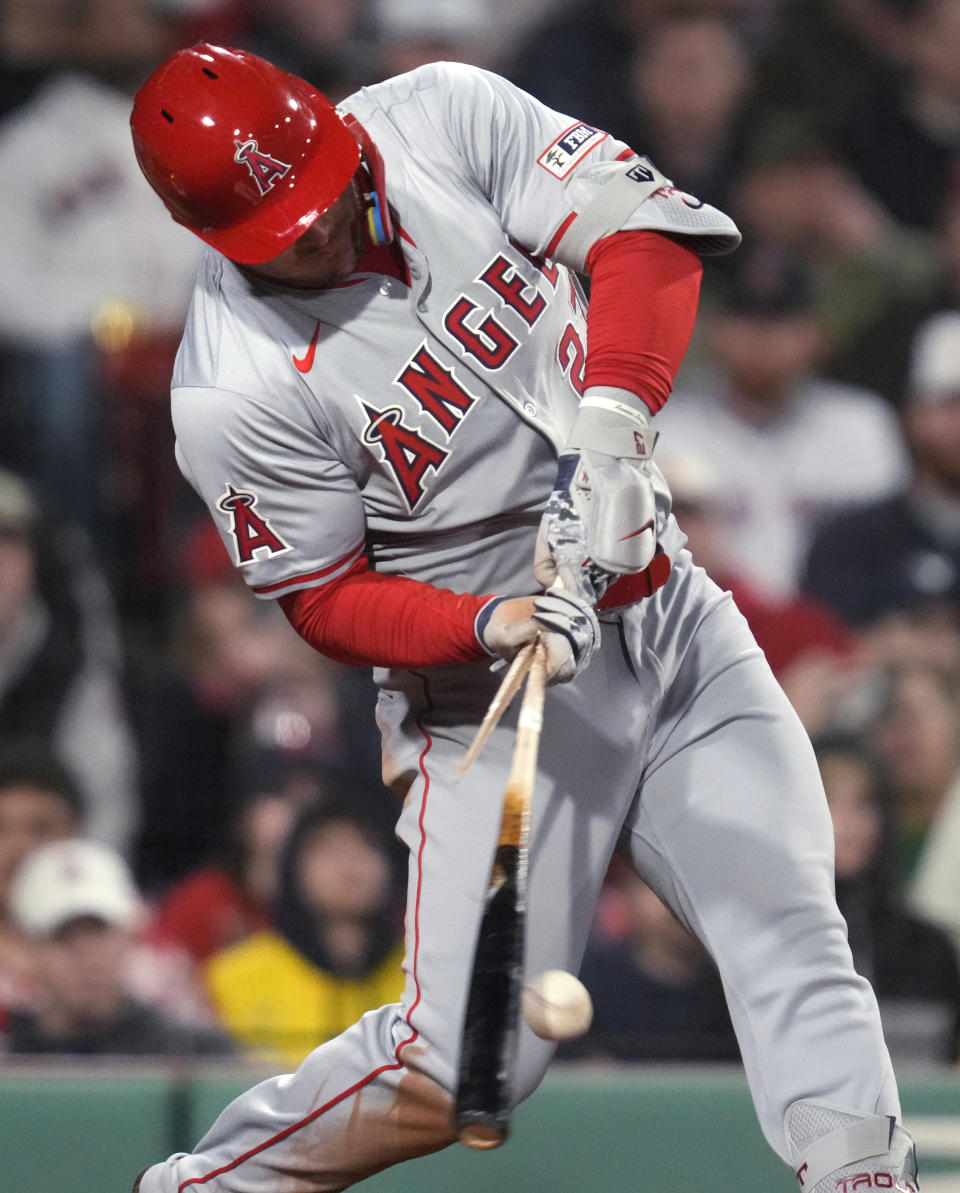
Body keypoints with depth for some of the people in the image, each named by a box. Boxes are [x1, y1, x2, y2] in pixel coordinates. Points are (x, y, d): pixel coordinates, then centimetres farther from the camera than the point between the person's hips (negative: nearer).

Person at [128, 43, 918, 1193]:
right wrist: (493, 626, -27)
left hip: (675, 617, 5)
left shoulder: (441, 117, -8)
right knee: (458, 1068, -9)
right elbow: (330, 601, -10)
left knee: (792, 921, -9)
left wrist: (610, 420, -28)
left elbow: (646, 235, -13)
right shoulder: (235, 394, -17)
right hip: (493, 694, -5)